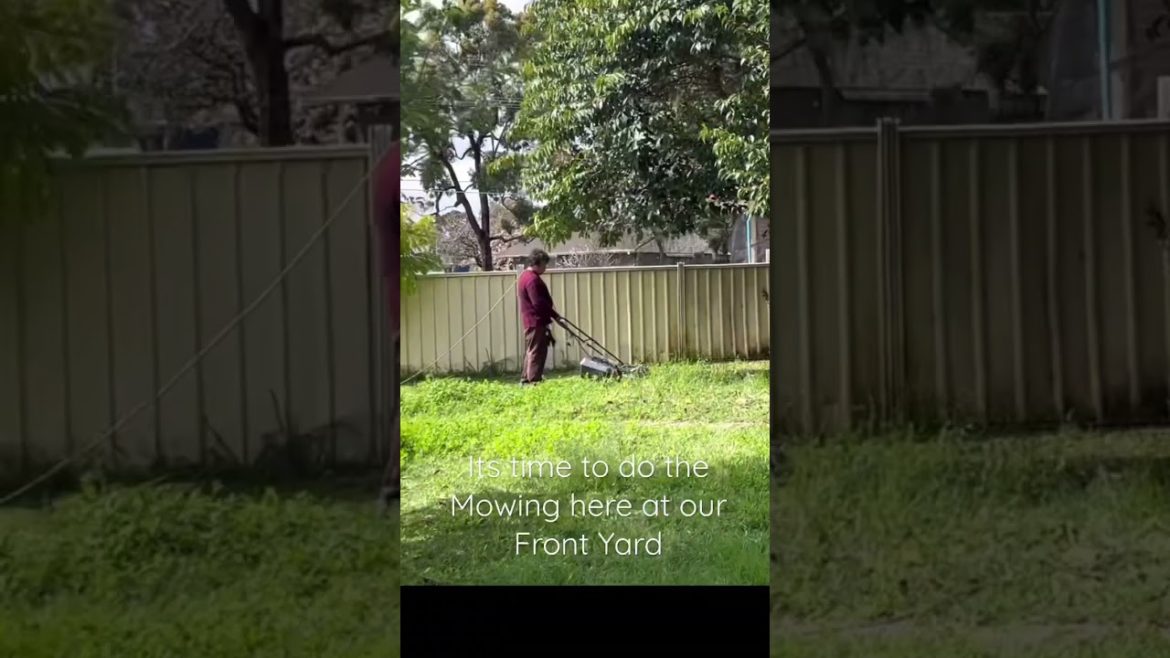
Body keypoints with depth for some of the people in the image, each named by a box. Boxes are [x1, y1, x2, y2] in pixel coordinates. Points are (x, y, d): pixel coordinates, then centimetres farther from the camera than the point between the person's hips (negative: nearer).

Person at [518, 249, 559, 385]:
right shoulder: (533, 279, -18)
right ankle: (534, 381, -9)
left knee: (530, 352, 16)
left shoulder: (525, 276, 16)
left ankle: (526, 380, 21)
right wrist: (554, 315, -16)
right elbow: (539, 303, -24)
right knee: (537, 352, -8)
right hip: (537, 321, -11)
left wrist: (551, 315, 21)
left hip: (530, 321, 11)